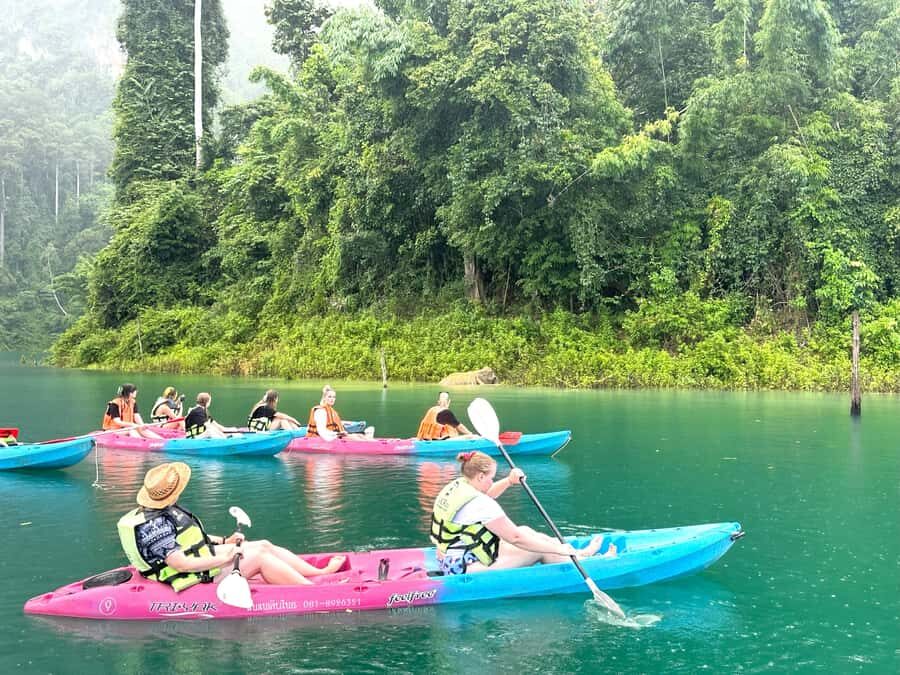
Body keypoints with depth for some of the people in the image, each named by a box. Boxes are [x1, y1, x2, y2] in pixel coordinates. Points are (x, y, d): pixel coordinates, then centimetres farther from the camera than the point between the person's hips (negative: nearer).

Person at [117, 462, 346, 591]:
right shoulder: (154, 524, -26)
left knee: (264, 545, 3)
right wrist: (223, 559, -27)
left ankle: (322, 573, 5)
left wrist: (223, 541, 13)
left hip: (204, 555, 10)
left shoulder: (165, 510, 6)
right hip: (199, 577, -10)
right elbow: (179, 564, -30)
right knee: (259, 557, -14)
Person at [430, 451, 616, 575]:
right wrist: (557, 549, -14)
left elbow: (487, 494, 26)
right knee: (540, 550, -5)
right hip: (466, 568, -10)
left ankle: (577, 552, 24)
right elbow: (516, 538, -21)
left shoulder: (456, 485, 5)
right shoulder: (479, 505, -24)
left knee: (526, 530, 14)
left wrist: (509, 481, 7)